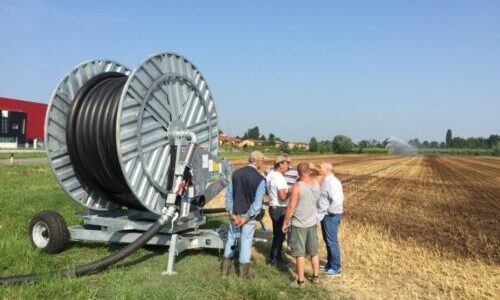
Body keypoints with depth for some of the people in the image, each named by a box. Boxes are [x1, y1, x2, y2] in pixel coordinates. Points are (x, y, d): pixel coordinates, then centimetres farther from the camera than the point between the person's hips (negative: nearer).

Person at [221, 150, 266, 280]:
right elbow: (257, 203, -18)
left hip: (235, 214, 4)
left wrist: (232, 214, -4)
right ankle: (244, 272, 18)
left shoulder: (236, 173, -2)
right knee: (246, 242, 8)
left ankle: (225, 270, 27)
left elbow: (228, 194, -3)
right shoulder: (260, 179, -14)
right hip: (249, 216, -3)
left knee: (231, 239, 18)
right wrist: (246, 218, -13)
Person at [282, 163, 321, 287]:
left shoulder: (297, 186, -18)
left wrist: (285, 222, -6)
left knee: (300, 253, 3)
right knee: (314, 252, 17)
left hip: (298, 224, -5)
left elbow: (291, 207, -16)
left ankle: (300, 280, 10)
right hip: (312, 222, 5)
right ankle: (316, 276, 29)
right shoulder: (316, 184, -1)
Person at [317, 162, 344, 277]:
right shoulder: (325, 181, 9)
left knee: (332, 242, -1)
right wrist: (321, 213, 10)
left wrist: (329, 211, -19)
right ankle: (330, 263, 34)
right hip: (325, 215, 10)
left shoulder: (332, 182, -22)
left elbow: (337, 201, -32)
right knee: (327, 241, 19)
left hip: (331, 216, -10)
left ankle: (335, 268, 10)